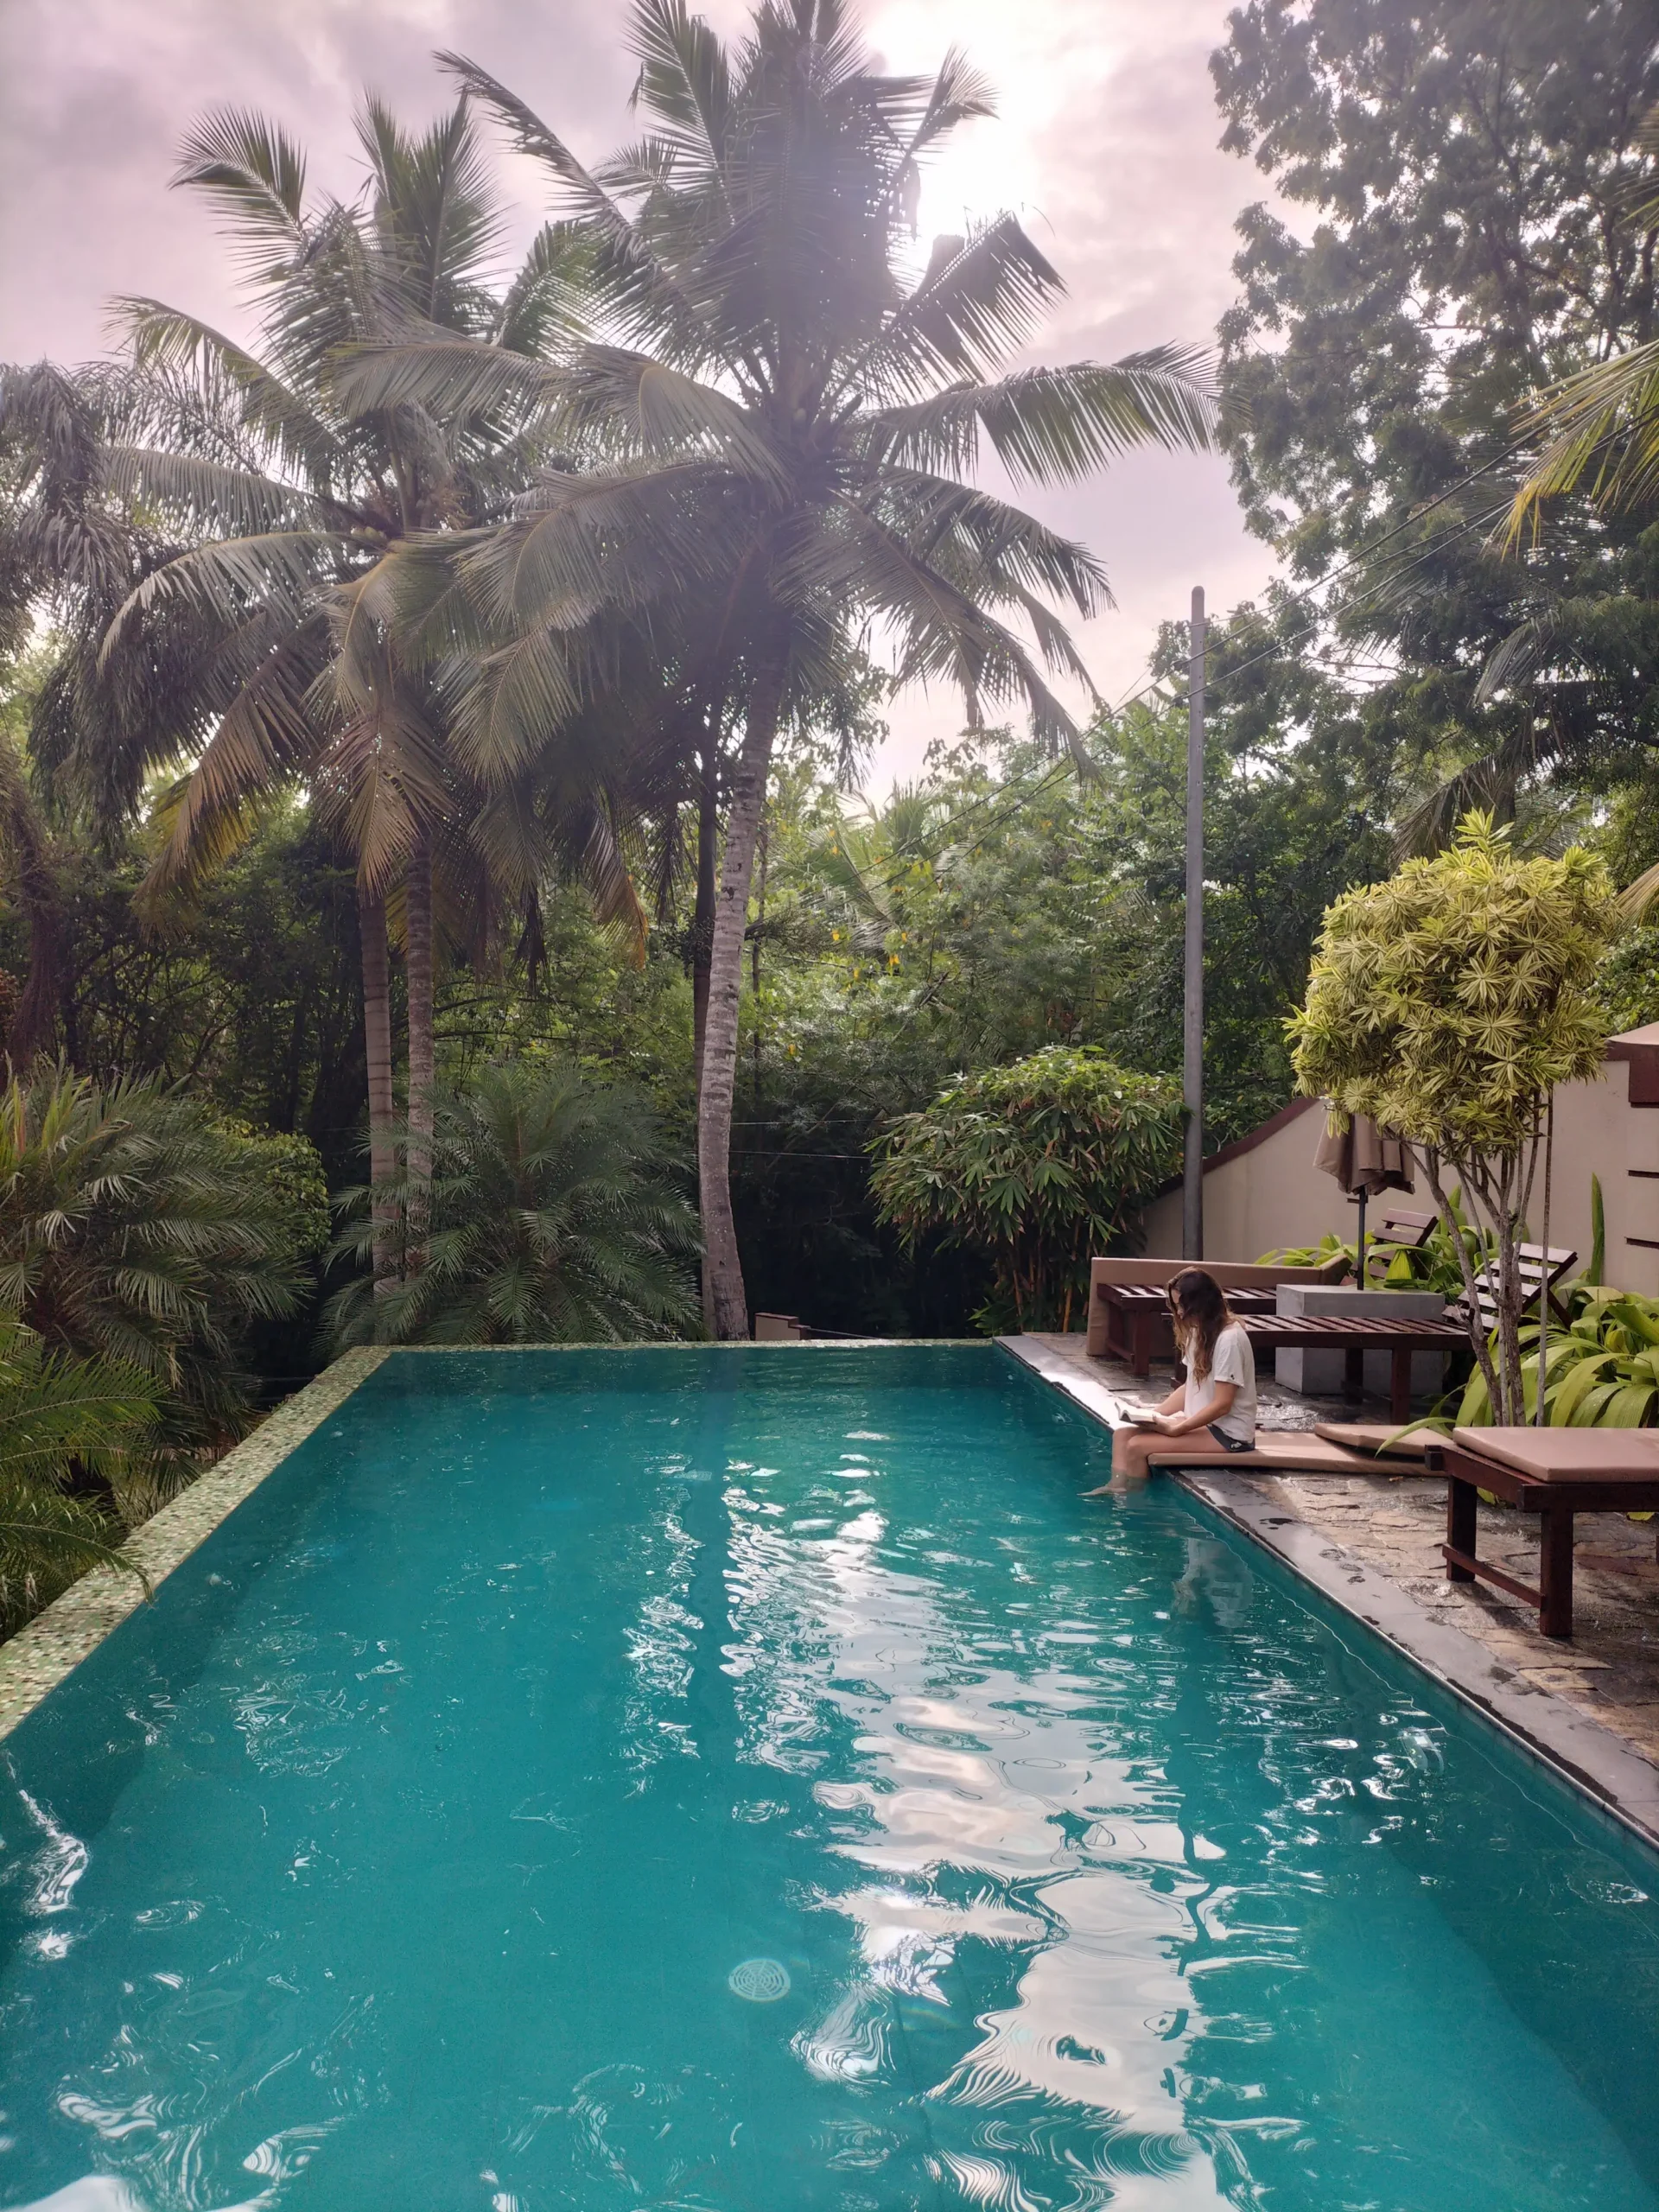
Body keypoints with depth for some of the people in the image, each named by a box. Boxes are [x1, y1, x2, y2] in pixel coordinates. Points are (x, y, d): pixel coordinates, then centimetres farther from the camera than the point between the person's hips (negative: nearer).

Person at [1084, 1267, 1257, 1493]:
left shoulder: (1229, 1339, -20)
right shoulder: (1199, 1332, 8)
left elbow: (1222, 1405, -22)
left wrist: (1176, 1429, -20)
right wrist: (1155, 1415, 0)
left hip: (1227, 1433, -9)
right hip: (1199, 1421, 9)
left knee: (1137, 1446, -19)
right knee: (1123, 1433, -7)